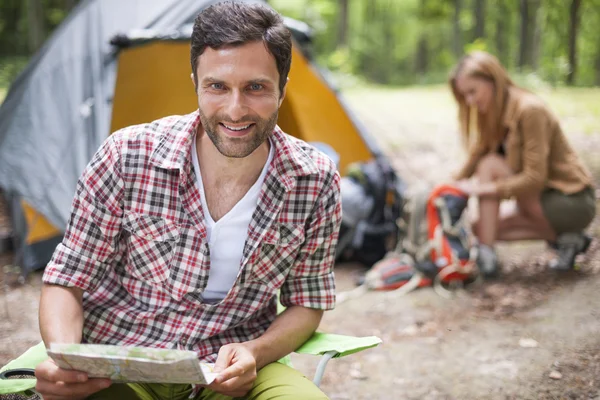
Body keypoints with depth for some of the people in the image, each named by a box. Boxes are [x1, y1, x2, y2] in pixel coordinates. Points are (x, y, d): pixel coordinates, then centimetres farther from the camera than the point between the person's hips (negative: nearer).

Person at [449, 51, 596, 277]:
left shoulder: (530, 110, -21)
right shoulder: (494, 115, 5)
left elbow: (535, 178, -26)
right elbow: (474, 160, 3)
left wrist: (485, 189, -24)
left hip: (572, 203, -9)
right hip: (544, 199, 9)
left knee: (490, 166, -18)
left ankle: (486, 255, -17)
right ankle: (563, 238, 2)